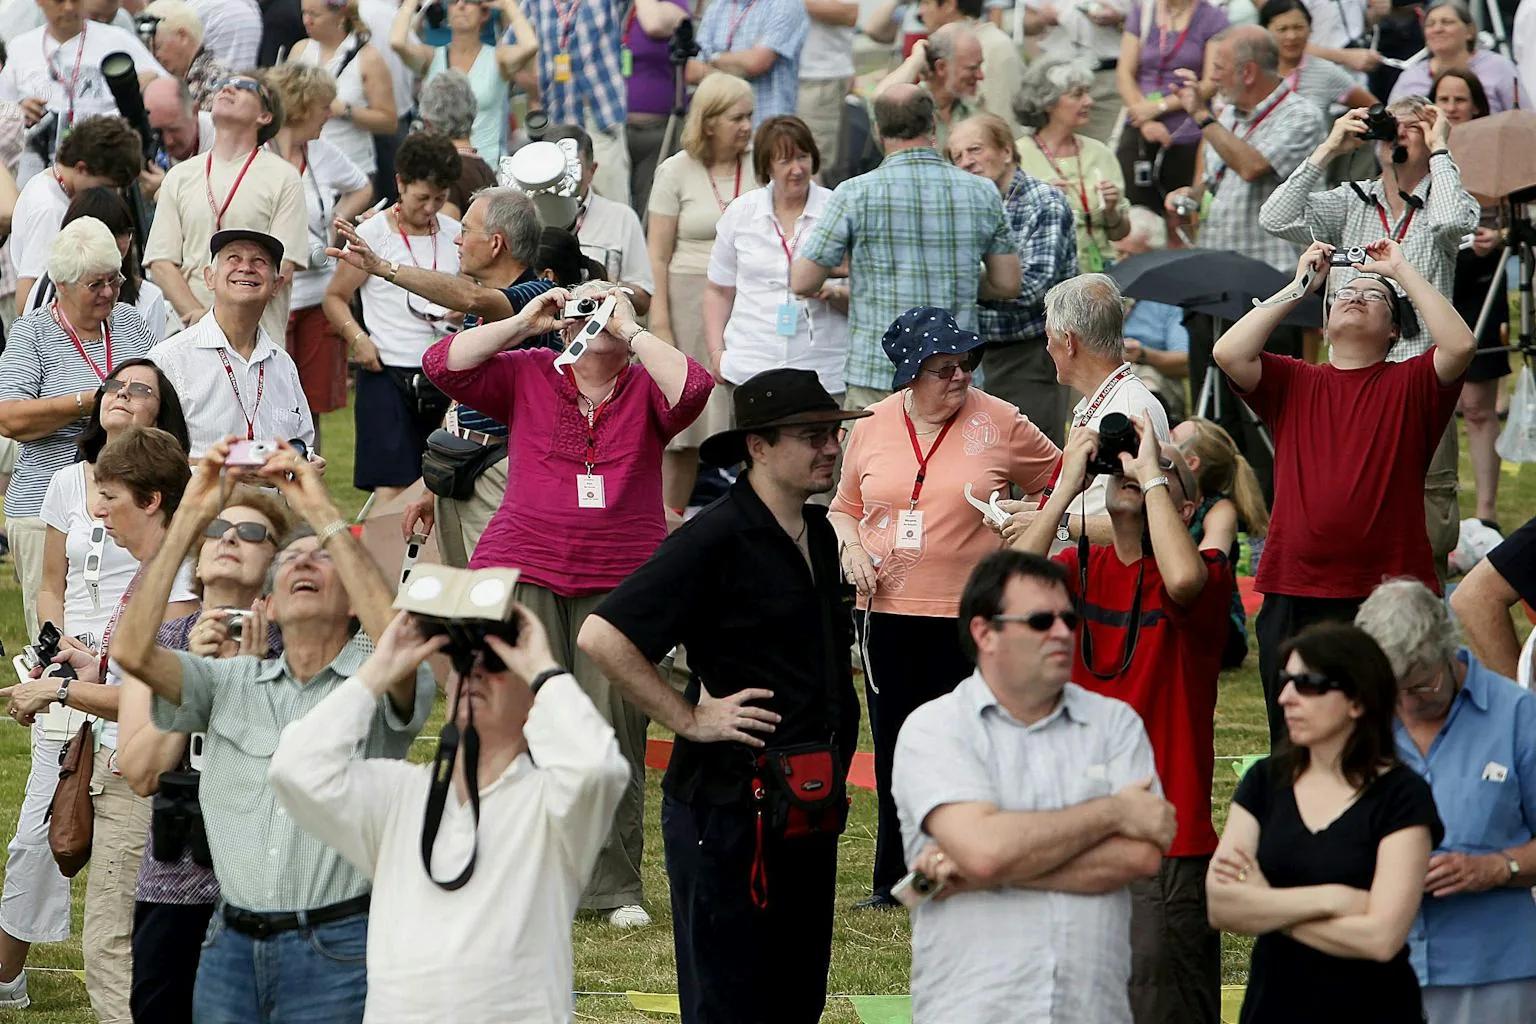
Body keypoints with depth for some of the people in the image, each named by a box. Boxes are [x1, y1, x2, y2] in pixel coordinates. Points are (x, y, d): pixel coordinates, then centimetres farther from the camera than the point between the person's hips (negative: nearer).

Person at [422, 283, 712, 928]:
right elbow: (443, 366, 0)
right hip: (523, 572, 0)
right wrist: (523, 322, -1)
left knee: (613, 730, -1)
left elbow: (692, 389, -13)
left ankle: (614, 887, 6)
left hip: (620, 583, 0)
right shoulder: (528, 377, 9)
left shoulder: (645, 390, 8)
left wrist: (629, 328, -6)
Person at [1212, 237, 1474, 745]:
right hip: (1293, 599, 2)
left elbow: (1460, 345, -14)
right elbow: (1229, 353, -6)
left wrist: (1402, 270, -5)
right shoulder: (1293, 384, 10)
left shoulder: (1410, 385, 5)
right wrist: (1300, 286, 1)